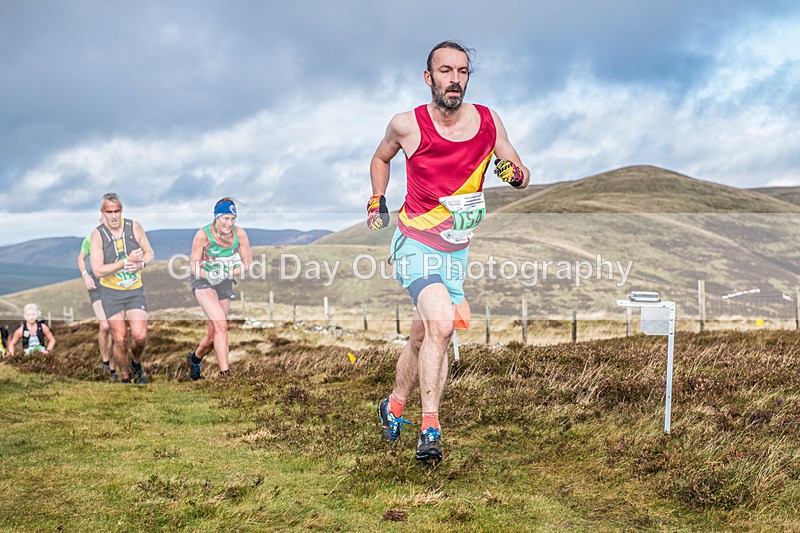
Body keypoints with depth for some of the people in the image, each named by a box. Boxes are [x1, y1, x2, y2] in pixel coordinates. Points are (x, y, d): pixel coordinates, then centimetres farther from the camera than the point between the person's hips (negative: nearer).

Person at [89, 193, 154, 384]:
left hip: (135, 291, 1)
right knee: (120, 340, -5)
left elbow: (149, 253, 9)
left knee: (140, 335, -13)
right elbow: (97, 270, -16)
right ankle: (124, 378, 16)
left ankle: (136, 364, 19)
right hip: (111, 292, -1)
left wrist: (141, 263, -14)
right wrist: (126, 262, -25)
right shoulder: (97, 235, -8)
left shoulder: (134, 227, -1)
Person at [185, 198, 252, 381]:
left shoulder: (240, 234, -12)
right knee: (221, 324, -25)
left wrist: (228, 273, -19)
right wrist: (208, 275, -27)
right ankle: (224, 373, -24)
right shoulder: (203, 235, -19)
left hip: (225, 284, 4)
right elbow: (194, 266, -10)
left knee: (213, 335, 9)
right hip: (203, 282, -4)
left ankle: (194, 359, 40)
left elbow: (247, 262, -5)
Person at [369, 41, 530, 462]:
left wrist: (515, 174, -14)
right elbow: (381, 158, 13)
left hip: (456, 250, 4)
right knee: (440, 324, -27)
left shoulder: (488, 122, -4)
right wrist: (377, 201, 4)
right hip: (416, 243, -4)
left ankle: (393, 407, 39)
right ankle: (429, 428, -21)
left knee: (423, 336, 15)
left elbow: (522, 173, 8)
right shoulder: (407, 125, -10)